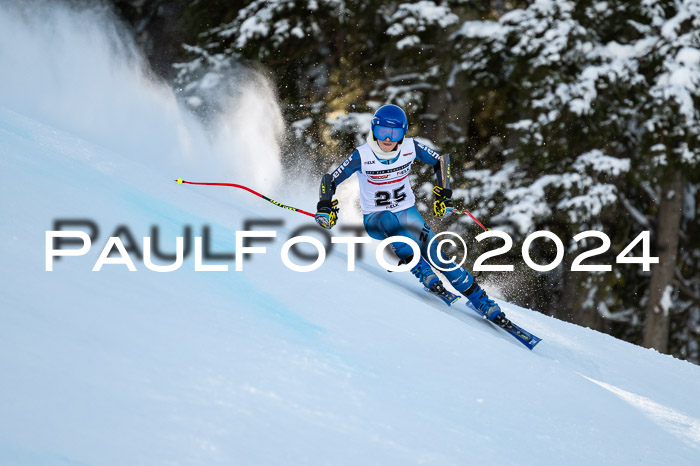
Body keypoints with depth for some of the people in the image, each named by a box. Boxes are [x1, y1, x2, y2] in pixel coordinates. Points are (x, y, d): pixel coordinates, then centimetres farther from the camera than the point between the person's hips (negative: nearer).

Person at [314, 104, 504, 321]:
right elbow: (330, 180, -13)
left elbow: (440, 160, 5)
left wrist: (443, 194, -2)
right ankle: (425, 275, -36)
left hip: (408, 213, 2)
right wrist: (325, 207, -30)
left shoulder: (410, 148, -12)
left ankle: (485, 305, -2)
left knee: (437, 258, -11)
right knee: (390, 224, -39)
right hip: (376, 219, -2)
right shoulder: (362, 156, -18)